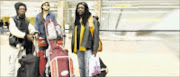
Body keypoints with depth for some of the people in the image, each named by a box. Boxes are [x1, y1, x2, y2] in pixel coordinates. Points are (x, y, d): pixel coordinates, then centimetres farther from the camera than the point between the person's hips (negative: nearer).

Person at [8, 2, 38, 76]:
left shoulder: (27, 22, 17)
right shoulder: (12, 19, 1)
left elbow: (31, 28, -3)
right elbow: (14, 31, -16)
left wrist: (35, 33, -28)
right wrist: (26, 35, -28)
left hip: (24, 46, 5)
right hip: (15, 44, -4)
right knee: (12, 63, -6)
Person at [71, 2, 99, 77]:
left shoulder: (92, 20, -5)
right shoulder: (77, 21, 13)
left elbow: (96, 35, -8)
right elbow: (74, 35, 17)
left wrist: (95, 49, -12)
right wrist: (74, 48, 13)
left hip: (88, 48, -6)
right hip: (79, 49, 6)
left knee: (88, 68, -7)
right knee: (81, 67, 11)